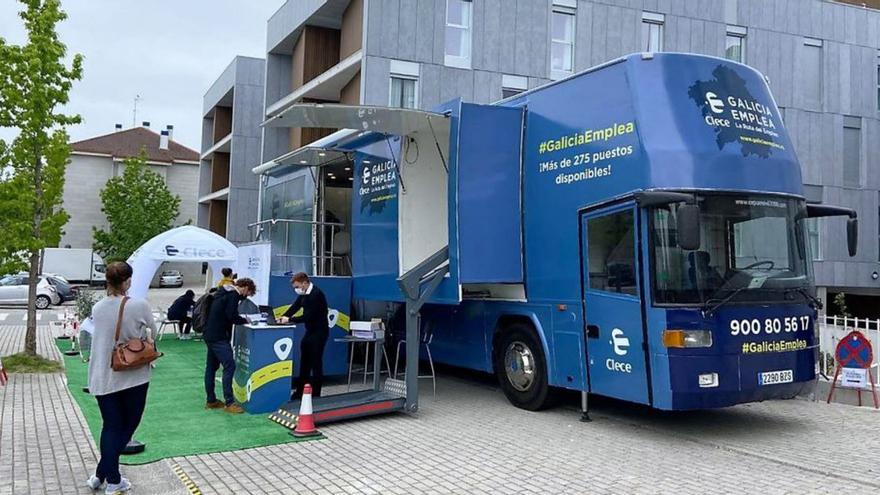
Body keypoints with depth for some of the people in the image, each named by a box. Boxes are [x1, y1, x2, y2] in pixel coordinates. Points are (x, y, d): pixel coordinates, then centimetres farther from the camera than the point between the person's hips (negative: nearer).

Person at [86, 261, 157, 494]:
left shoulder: (97, 308, -1)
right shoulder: (140, 306, -13)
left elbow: (103, 334, 10)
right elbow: (152, 331, 2)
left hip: (102, 377, 4)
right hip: (133, 376, -4)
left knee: (110, 427, 12)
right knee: (128, 426, 12)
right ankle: (102, 474, 10)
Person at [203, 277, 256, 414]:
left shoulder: (224, 293, 18)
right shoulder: (233, 295, -11)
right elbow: (232, 316, -19)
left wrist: (241, 319, 11)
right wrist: (245, 320, -2)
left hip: (210, 335, 10)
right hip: (219, 337, -10)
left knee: (211, 367, 13)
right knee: (229, 366, -10)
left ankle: (211, 401, 20)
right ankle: (229, 403, -11)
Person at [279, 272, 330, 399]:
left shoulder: (316, 294, -21)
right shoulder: (304, 294, 6)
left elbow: (308, 316, -25)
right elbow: (295, 306, 7)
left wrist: (289, 319, -21)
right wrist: (283, 317, -9)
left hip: (319, 332, -9)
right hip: (310, 331, 9)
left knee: (316, 363, -3)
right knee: (304, 363, 13)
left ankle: (315, 394, 4)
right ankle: (300, 392, 21)